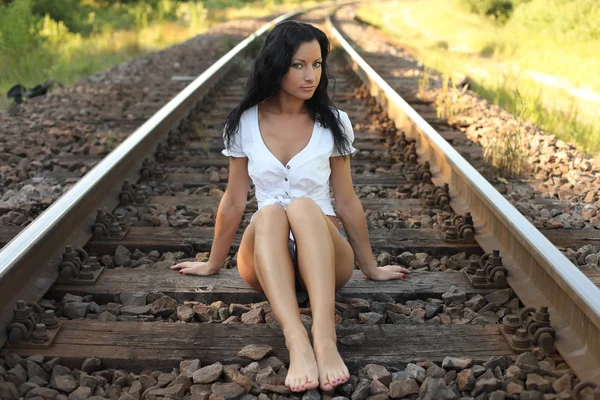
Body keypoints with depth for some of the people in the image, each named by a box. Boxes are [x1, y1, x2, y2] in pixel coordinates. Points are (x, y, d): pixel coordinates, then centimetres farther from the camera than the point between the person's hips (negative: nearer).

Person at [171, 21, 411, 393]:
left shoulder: (333, 123, 1)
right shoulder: (245, 123, 1)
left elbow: (347, 201, 7)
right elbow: (234, 200, 10)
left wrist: (371, 267, 12)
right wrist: (214, 263, 17)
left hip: (323, 252, 0)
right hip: (264, 255, 1)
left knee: (305, 206, -34)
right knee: (269, 214, -34)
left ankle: (325, 335, -50)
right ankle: (296, 341, -53)